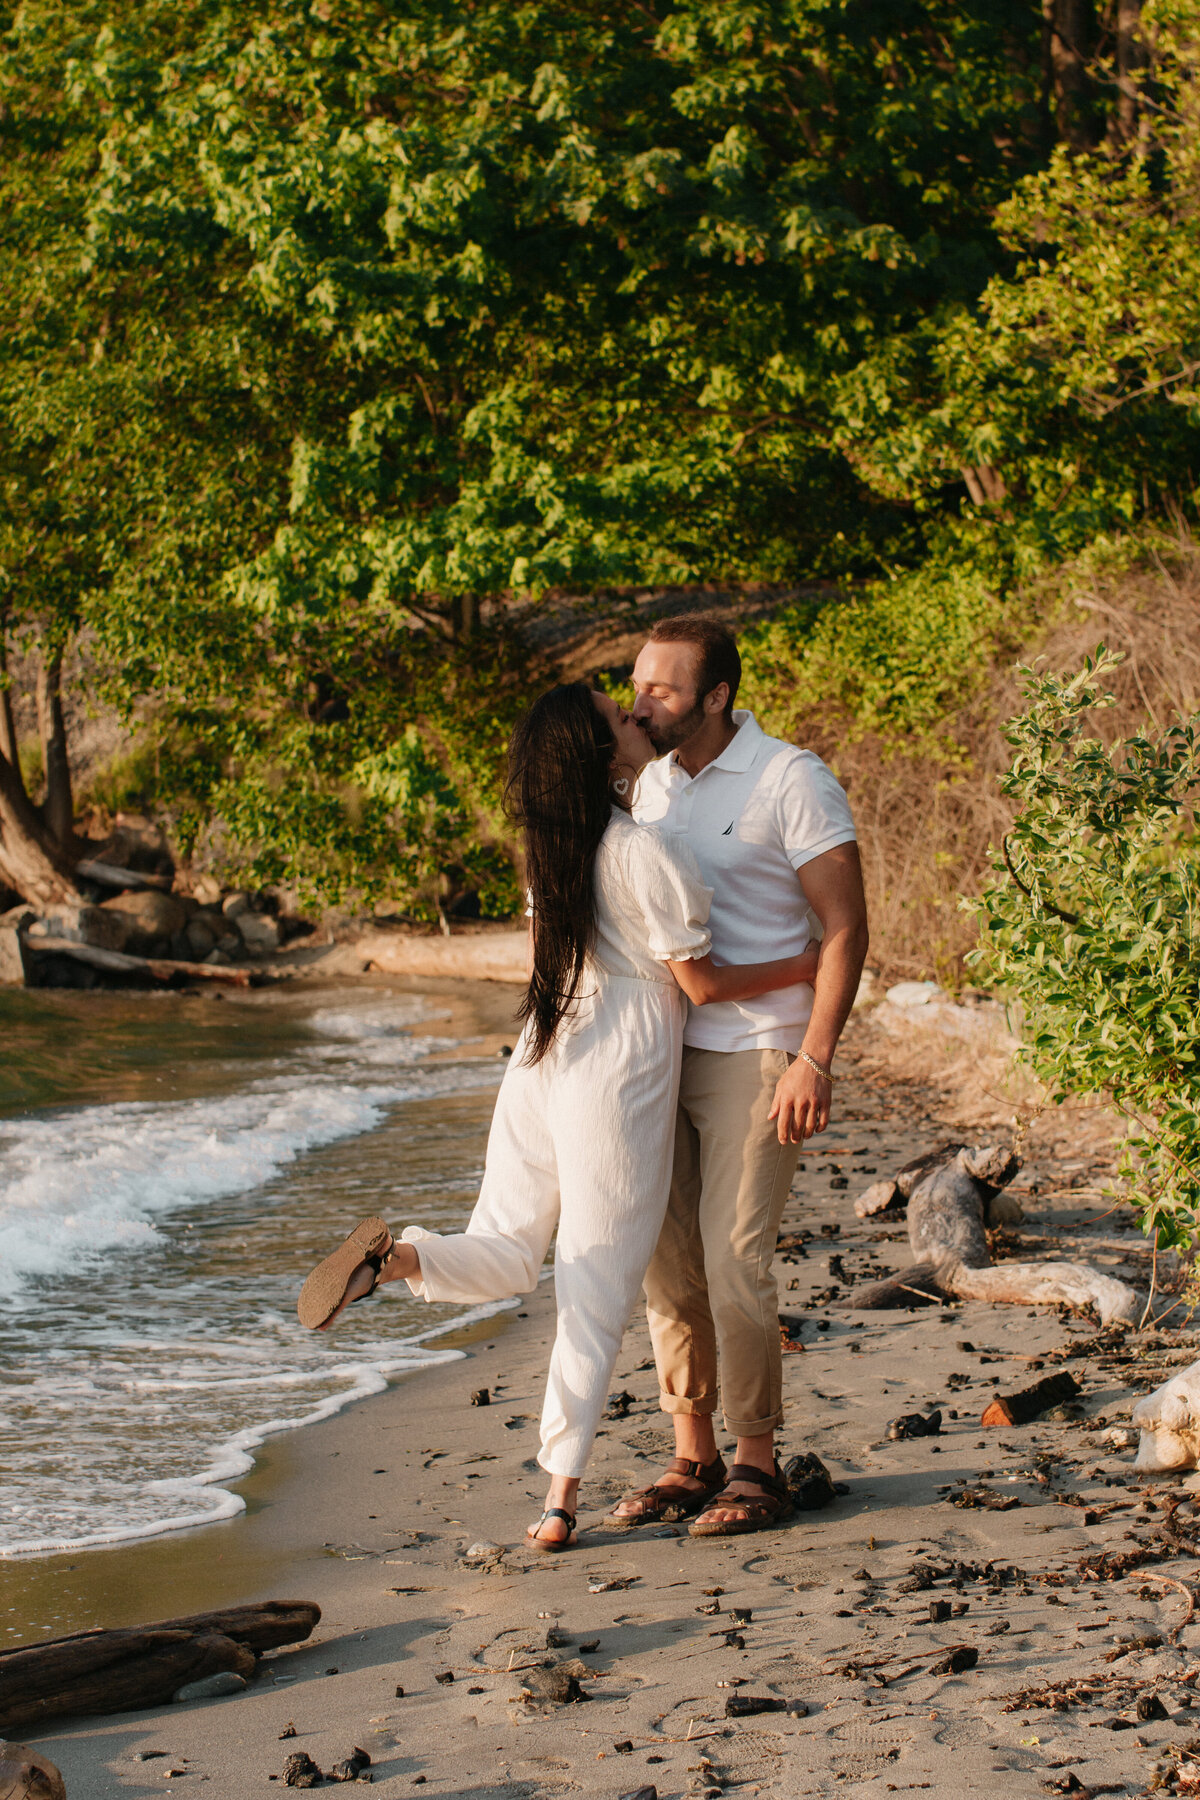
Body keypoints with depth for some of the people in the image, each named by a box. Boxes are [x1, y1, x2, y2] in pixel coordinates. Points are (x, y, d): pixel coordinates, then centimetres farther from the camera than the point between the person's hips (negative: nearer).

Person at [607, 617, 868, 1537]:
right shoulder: (654, 783, 11)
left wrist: (816, 1059, -18)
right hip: (665, 1053, 7)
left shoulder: (792, 781, -10)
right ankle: (693, 1460, 15)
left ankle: (757, 1466, 4)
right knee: (667, 1260, 5)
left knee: (734, 1257, -9)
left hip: (757, 1056, -7)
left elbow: (846, 928, -12)